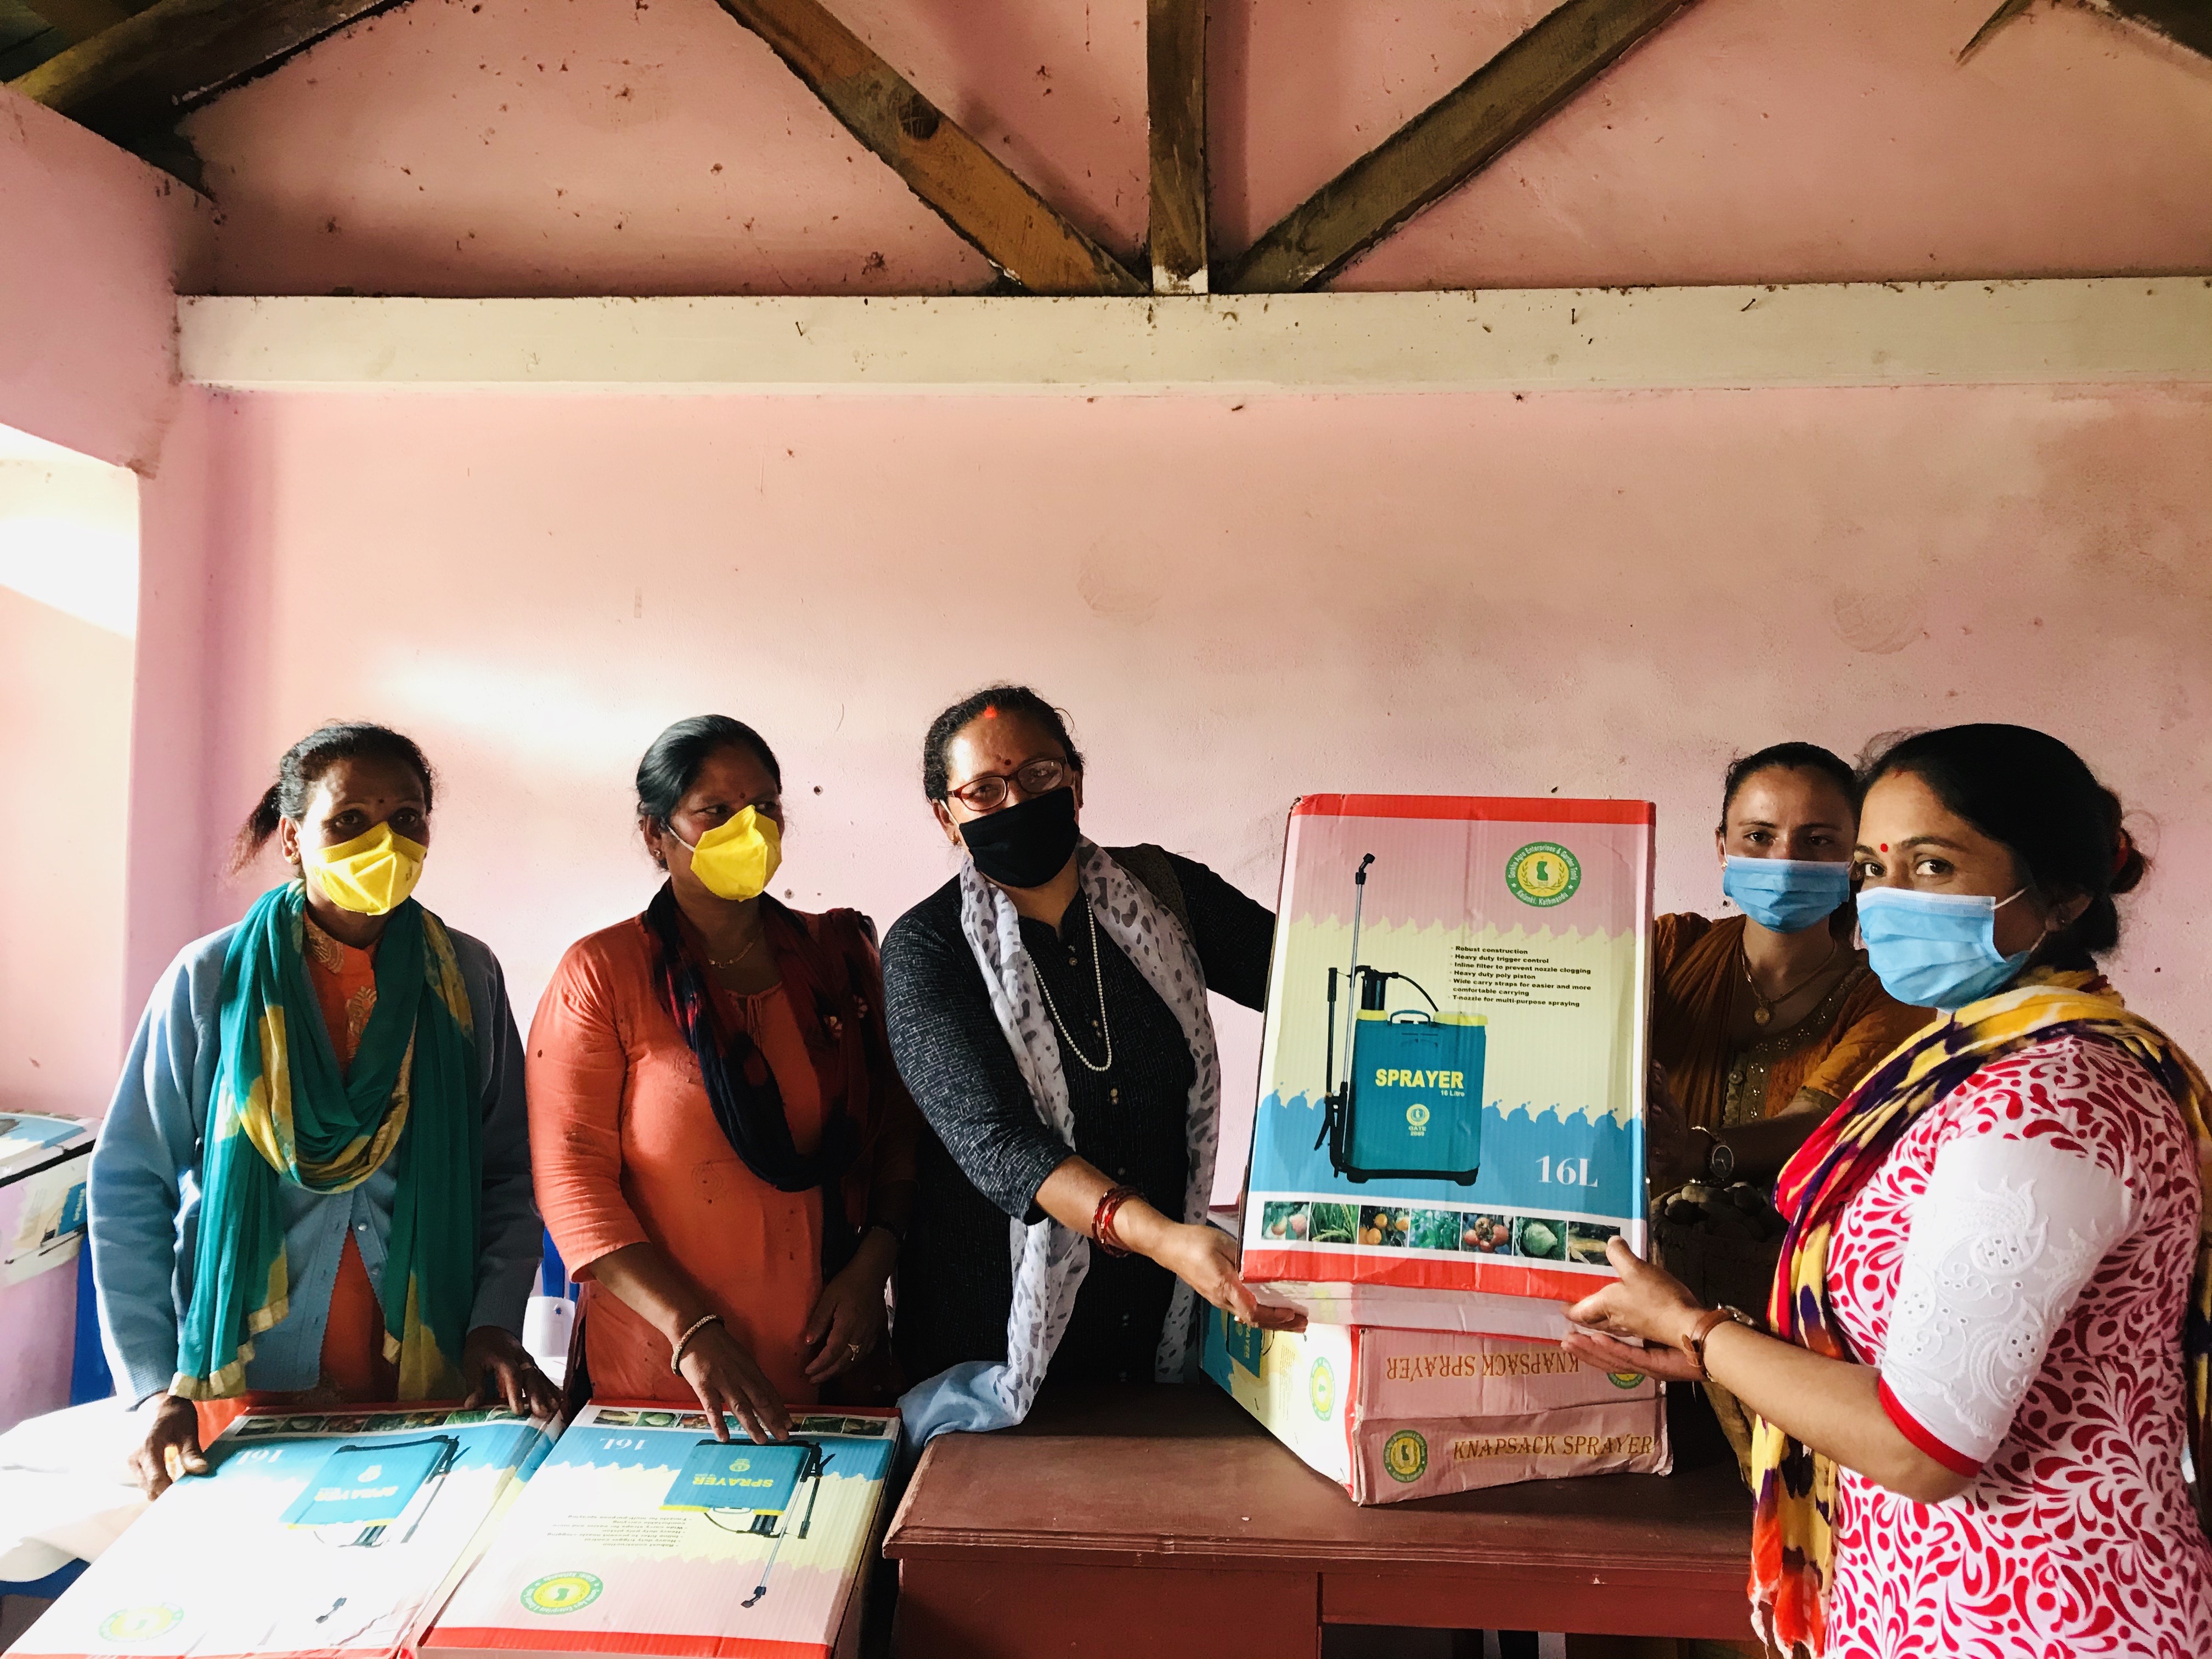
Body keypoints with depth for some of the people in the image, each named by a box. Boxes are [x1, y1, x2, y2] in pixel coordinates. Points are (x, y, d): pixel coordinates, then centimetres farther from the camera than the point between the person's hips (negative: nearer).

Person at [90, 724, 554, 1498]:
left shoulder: (466, 977, 0)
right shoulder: (212, 979, -4)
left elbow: (511, 1173, 2)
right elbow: (127, 1186, -2)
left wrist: (495, 1323, -10)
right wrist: (155, 1386, -9)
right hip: (245, 1383, -1)